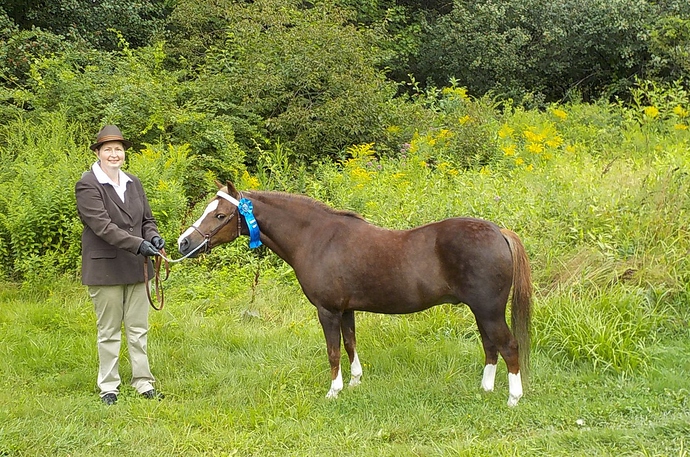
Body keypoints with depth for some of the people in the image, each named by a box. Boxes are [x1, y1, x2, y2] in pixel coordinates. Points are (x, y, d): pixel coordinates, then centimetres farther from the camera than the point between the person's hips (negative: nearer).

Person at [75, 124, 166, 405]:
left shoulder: (133, 183, 10)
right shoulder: (87, 186, -11)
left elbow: (147, 219, 14)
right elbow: (102, 225, -21)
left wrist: (153, 237, -10)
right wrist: (138, 244, -29)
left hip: (135, 267, 6)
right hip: (105, 268, -5)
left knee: (138, 329, 11)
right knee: (109, 331, 5)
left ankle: (143, 383, 19)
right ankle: (108, 387, 16)